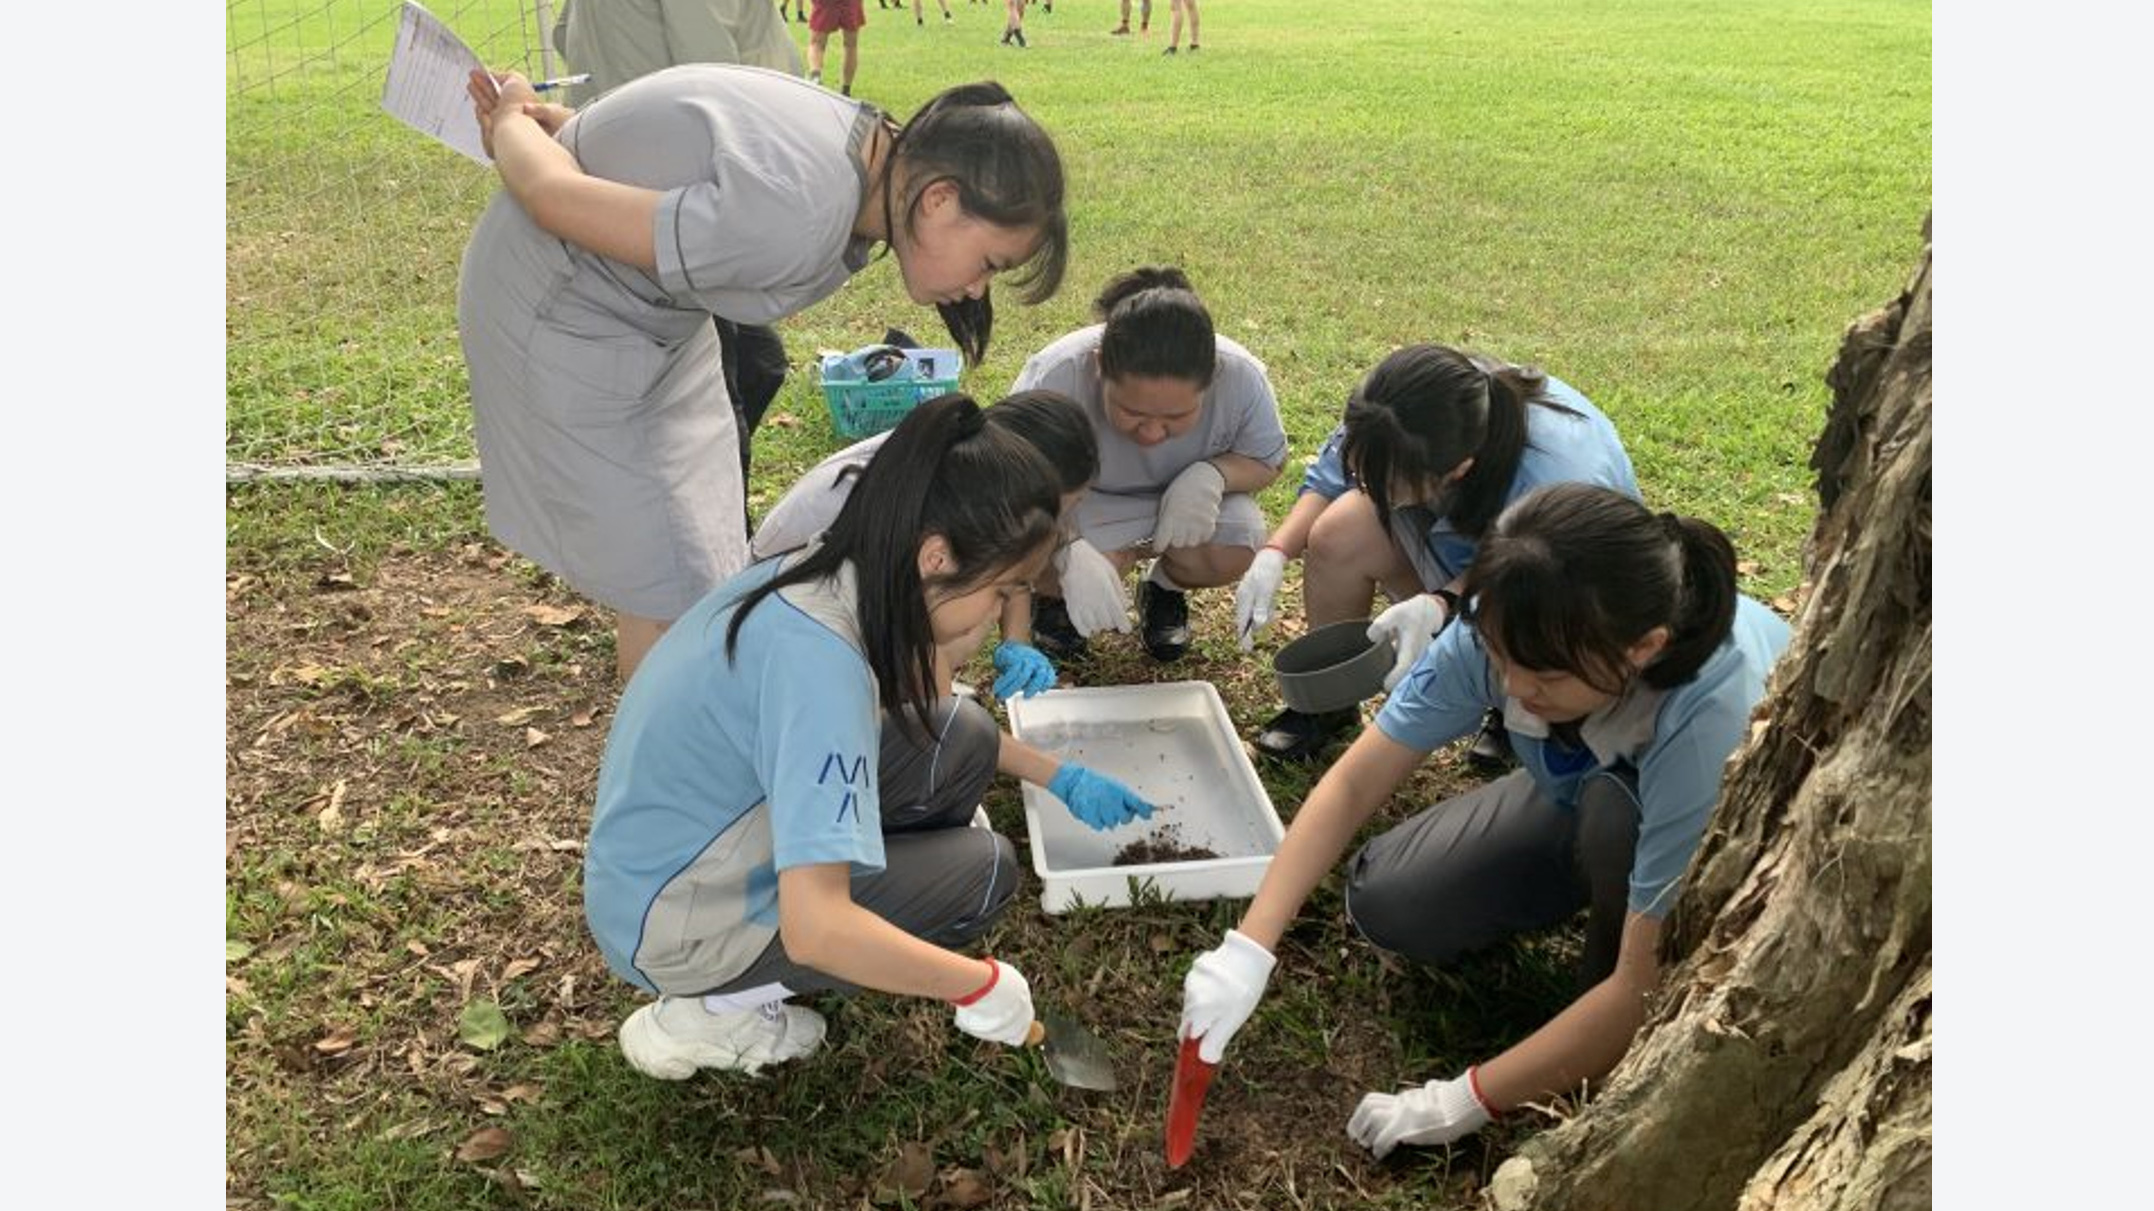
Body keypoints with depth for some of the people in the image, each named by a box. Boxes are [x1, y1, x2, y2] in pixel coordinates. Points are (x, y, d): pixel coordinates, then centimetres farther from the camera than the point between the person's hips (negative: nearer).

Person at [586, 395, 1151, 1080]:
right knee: (986, 869, -8)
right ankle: (715, 1013, -1)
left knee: (962, 737, 0)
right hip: (674, 930, -8)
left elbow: (908, 717, 13)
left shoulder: (821, 574, -8)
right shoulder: (817, 658, -34)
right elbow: (815, 928, -37)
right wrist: (981, 984, -25)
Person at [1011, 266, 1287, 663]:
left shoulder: (1241, 377, -28)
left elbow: (1268, 460, -8)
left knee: (1230, 551, -27)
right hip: (1087, 501, -2)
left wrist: (1211, 475, -31)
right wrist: (1069, 553, -53)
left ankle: (1164, 589, 11)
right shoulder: (1055, 378, -36)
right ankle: (1052, 596, 8)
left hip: (1181, 498, 2)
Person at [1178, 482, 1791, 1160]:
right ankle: (1593, 881, 12)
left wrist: (1467, 1103, -31)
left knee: (1618, 808, -37)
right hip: (1589, 796, 4)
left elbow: (1647, 984, -38)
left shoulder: (1711, 723, -43)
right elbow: (1354, 783, -23)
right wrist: (1248, 950, -31)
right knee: (1386, 903, -13)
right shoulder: (1504, 629, -31)